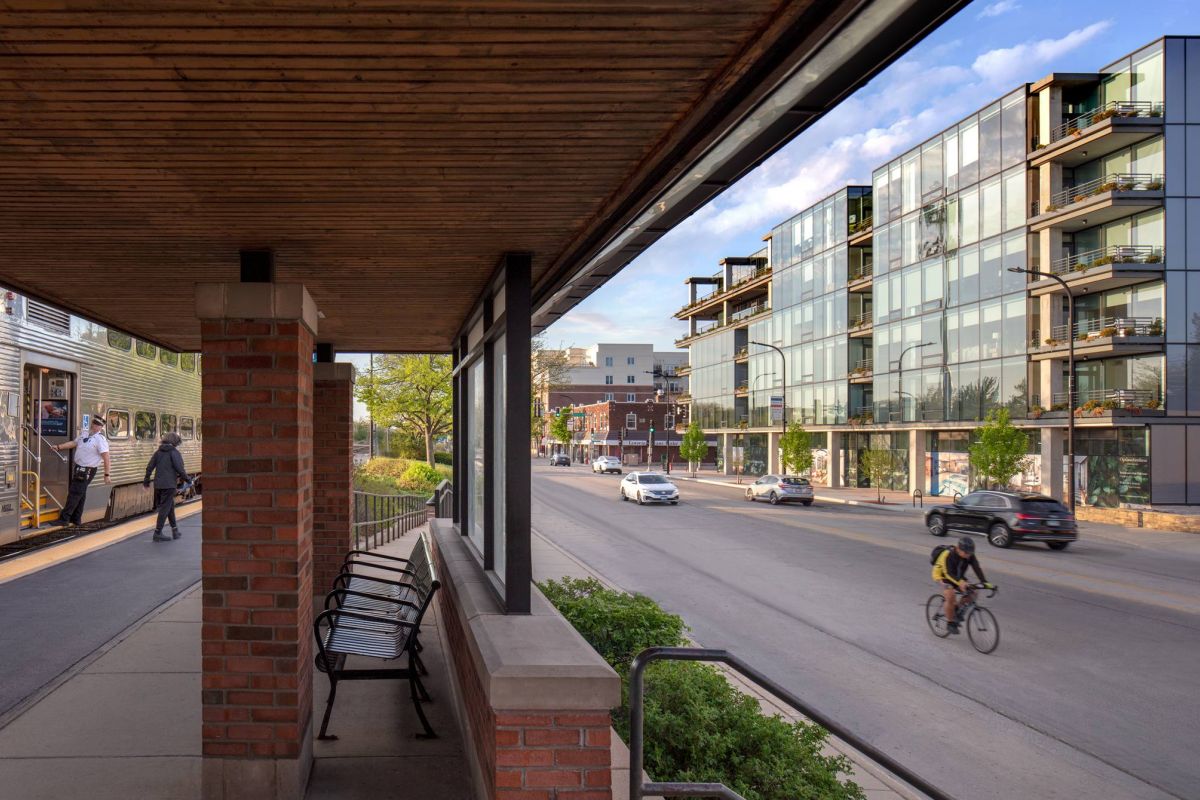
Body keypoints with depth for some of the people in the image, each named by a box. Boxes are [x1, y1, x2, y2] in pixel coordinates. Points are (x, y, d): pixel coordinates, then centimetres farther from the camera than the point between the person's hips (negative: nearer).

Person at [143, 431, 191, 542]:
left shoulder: (158, 452, 12)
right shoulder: (174, 453, -7)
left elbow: (149, 467, 11)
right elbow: (180, 469, -13)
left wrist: (146, 481, 18)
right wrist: (187, 479, 1)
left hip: (158, 484, 7)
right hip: (169, 484, -7)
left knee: (170, 506, 19)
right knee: (165, 508, -2)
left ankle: (175, 530, 24)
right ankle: (157, 533, -3)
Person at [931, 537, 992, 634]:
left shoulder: (970, 556, -17)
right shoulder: (948, 555, -32)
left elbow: (977, 568, -25)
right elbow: (948, 573, -40)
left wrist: (984, 581, -41)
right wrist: (960, 582, -56)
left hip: (959, 577, 6)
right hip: (943, 576, -6)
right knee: (950, 597, -27)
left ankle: (957, 608, 9)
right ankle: (950, 623, -9)